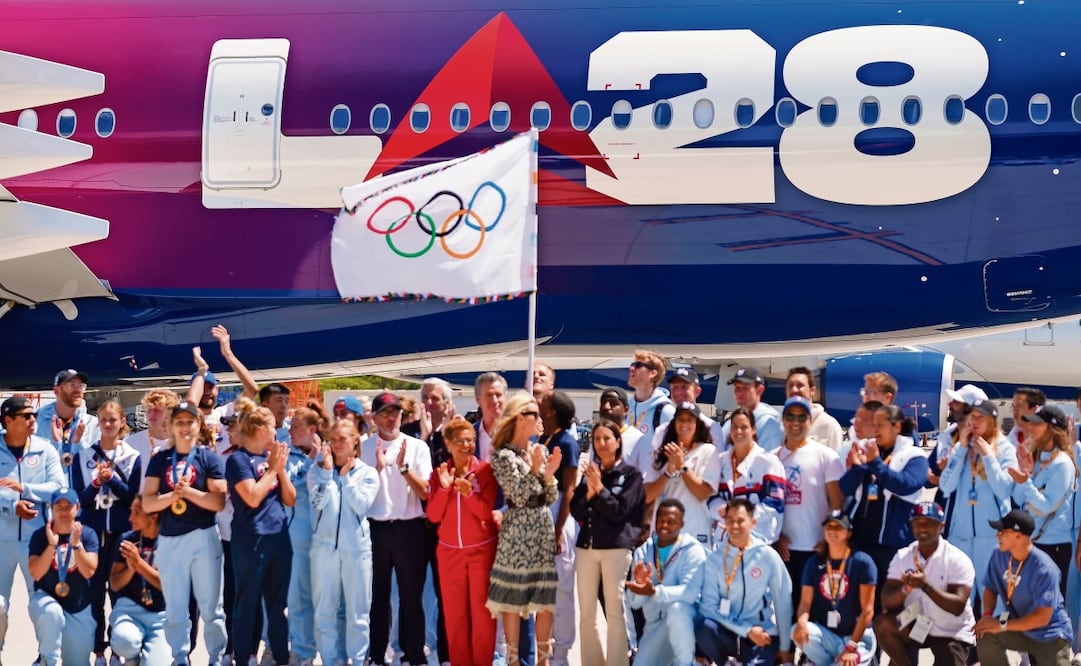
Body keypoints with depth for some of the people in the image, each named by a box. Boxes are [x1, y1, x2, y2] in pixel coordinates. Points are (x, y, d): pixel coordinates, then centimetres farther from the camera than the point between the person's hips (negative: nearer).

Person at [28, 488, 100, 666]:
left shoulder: (87, 535, -6)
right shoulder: (40, 535, -7)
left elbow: (89, 572, -17)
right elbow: (36, 574, -18)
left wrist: (76, 544, -30)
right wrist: (52, 545, -28)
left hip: (79, 608, 2)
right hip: (46, 598, -2)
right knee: (52, 613, -39)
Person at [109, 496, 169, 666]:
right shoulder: (127, 540, 6)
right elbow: (114, 584, 8)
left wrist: (139, 563, -18)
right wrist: (130, 568, -12)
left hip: (162, 615, -1)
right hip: (130, 608, 1)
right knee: (123, 640, -35)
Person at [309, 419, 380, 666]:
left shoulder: (368, 473, 4)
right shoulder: (317, 470, 5)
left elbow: (362, 506, -10)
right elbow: (318, 502, -10)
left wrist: (346, 476, -7)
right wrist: (328, 470, -9)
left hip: (357, 547, -1)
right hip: (324, 545, 1)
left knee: (358, 611, 3)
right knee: (324, 610, 5)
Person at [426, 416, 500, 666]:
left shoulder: (485, 471, -5)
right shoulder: (439, 474, 4)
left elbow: (487, 512, -10)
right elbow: (433, 515, -3)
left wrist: (469, 493, -25)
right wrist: (444, 488, -16)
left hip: (482, 549, -3)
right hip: (449, 551, 3)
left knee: (482, 609, 0)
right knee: (454, 611, 6)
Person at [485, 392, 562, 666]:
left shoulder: (541, 451, 11)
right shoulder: (503, 455, -7)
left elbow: (549, 499, 10)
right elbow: (518, 497, -14)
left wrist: (550, 473, -6)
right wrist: (534, 469, -14)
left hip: (544, 529, 6)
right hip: (517, 531, -6)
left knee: (546, 597, 6)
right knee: (513, 597, -2)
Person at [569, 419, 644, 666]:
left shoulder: (631, 474, 1)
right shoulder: (589, 473, 14)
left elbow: (620, 511, -7)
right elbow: (576, 511, 8)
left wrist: (599, 488, -11)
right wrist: (589, 492, -8)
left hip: (617, 547, -5)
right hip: (586, 546, 5)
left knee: (615, 611, -6)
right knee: (586, 613, 8)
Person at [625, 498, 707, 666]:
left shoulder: (692, 550, -11)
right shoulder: (643, 551, 2)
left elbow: (690, 593, -26)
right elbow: (635, 602, -3)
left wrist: (654, 591, -39)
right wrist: (640, 586, -26)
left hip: (683, 616, -5)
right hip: (654, 622, 5)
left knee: (676, 609, -37)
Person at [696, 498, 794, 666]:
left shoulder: (768, 556, -3)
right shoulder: (715, 558, -3)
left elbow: (783, 602, 1)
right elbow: (708, 606, -7)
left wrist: (785, 646, 2)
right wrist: (747, 630, -14)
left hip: (762, 634, -1)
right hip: (727, 633, 1)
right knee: (705, 627, -32)